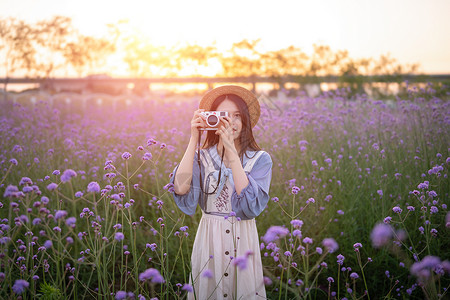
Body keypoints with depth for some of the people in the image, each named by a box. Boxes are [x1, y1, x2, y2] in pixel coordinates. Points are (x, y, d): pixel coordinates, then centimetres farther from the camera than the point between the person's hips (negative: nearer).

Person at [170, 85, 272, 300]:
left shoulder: (260, 159, -3)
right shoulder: (202, 157, -2)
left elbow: (251, 205, -18)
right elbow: (181, 189, -20)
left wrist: (231, 152, -21)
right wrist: (194, 140, -17)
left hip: (243, 241, 0)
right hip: (208, 241, 1)